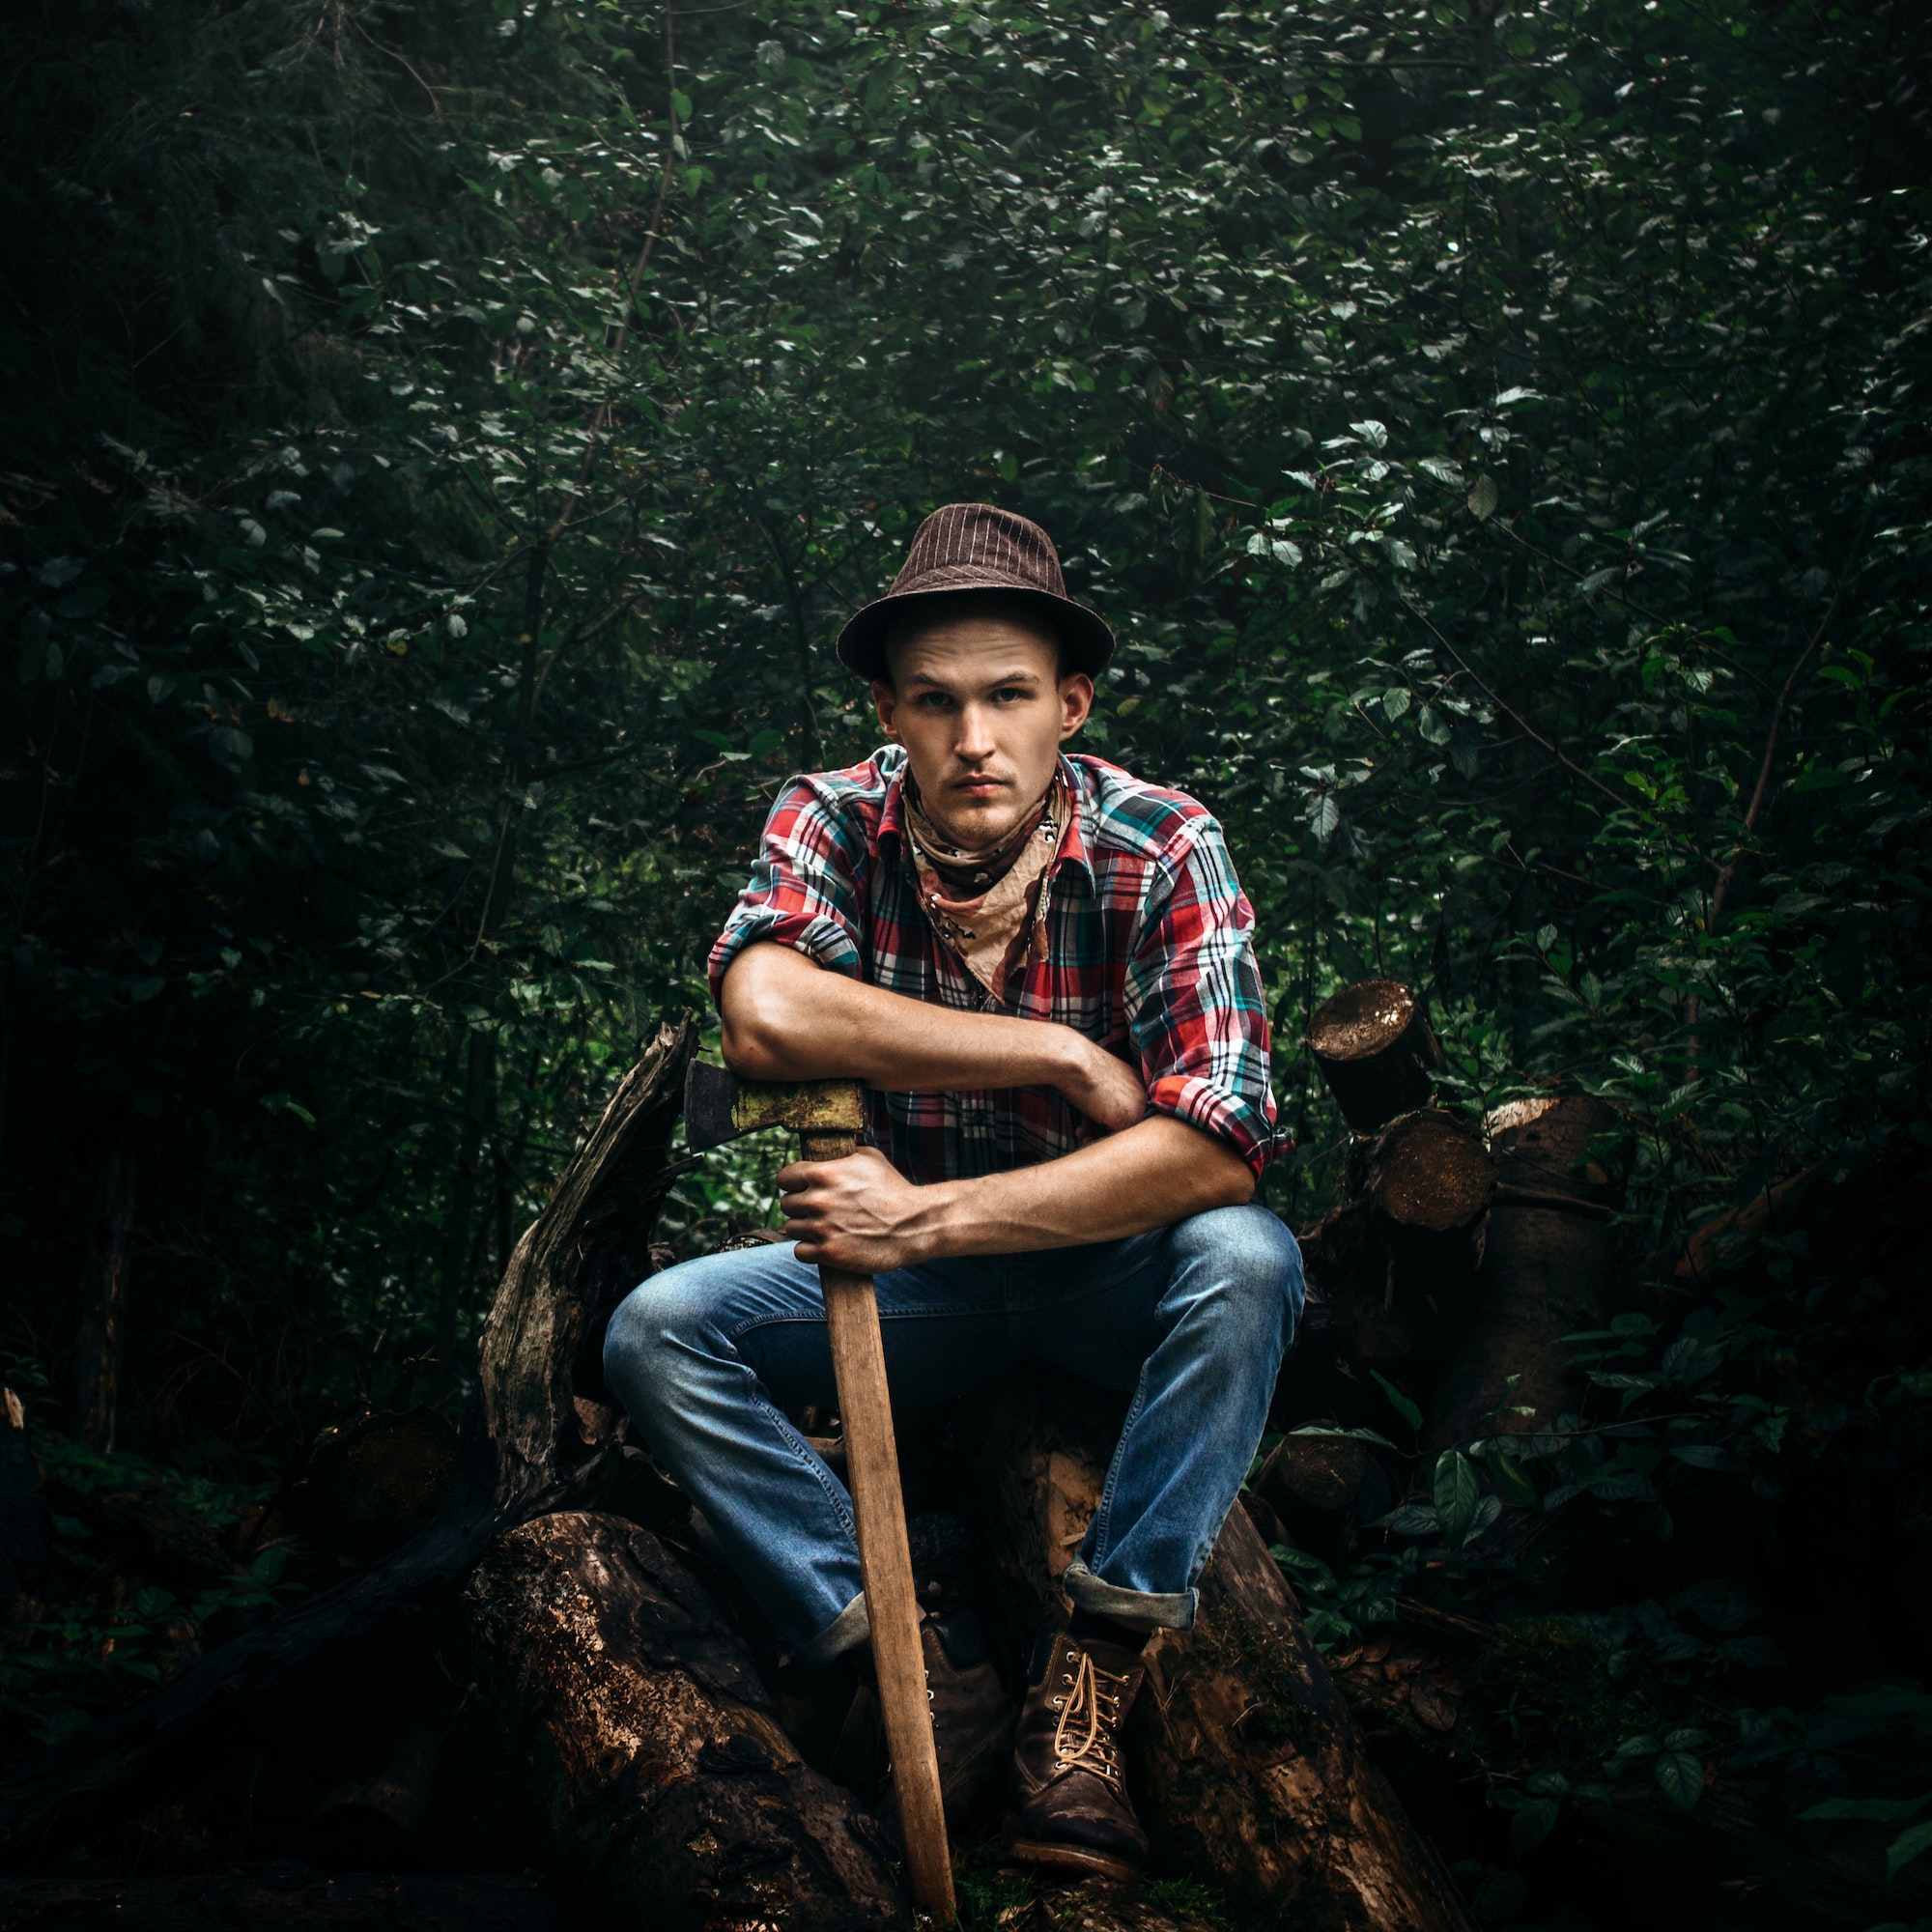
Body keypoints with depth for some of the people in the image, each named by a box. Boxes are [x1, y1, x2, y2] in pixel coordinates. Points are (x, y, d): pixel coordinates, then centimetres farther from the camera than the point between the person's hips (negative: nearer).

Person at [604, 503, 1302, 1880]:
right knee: (658, 1333, -18)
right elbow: (765, 1015, -33)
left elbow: (1216, 1148, -28)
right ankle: (921, 1662, -15)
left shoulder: (1163, 851, -18)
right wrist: (1064, 1057, -30)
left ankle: (1092, 1674, -22)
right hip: (912, 1275, 2)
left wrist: (930, 1221, -33)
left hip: (1108, 1270, -2)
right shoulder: (831, 824, -12)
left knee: (1248, 1262, -33)